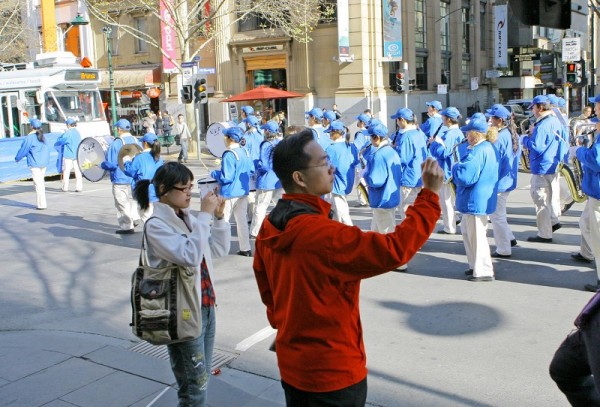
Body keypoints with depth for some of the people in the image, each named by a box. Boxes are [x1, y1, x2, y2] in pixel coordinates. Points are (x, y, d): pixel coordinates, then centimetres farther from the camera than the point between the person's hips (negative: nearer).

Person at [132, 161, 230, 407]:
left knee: (201, 379, 18)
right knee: (195, 384, 2)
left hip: (205, 306, 7)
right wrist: (205, 215, -22)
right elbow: (189, 256, -26)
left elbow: (220, 249, 12)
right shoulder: (156, 225, -14)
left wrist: (218, 216, 0)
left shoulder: (188, 217, 7)